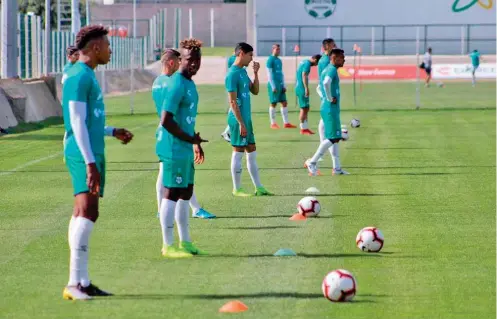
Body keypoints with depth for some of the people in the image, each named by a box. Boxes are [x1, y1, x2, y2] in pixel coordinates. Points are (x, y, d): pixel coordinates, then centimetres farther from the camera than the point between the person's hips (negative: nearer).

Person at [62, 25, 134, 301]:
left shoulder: (87, 76, 19)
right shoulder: (79, 77, -12)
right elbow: (77, 122, -18)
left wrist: (113, 132, 38)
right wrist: (90, 162, -21)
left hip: (93, 155, 11)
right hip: (84, 155, -11)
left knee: (85, 214, 9)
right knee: (87, 212, -16)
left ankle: (82, 283, 11)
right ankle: (74, 282, -19)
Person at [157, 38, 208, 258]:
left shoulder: (189, 84, 13)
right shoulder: (177, 85, -17)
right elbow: (166, 120, -23)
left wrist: (195, 143, 24)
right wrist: (191, 139, -16)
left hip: (185, 150, 10)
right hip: (174, 150, -10)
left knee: (185, 193, 15)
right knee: (172, 194, -4)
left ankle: (185, 243, 23)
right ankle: (168, 246, 2)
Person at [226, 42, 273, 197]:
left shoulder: (243, 71, 11)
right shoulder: (233, 74, -16)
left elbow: (255, 91, 17)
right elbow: (233, 101, -19)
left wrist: (256, 73, 5)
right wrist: (241, 123, -20)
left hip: (247, 118, 9)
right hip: (239, 120, -9)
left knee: (252, 153, 12)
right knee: (238, 153, -1)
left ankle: (259, 188, 17)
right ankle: (237, 189, 7)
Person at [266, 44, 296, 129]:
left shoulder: (279, 60, 17)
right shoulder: (270, 60, -7)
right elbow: (269, 74, -11)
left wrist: (284, 85, 13)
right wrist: (273, 87, -16)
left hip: (280, 84, 8)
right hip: (274, 85, -8)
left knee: (284, 103, 4)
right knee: (273, 103, -3)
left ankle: (286, 123, 6)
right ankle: (273, 123, 3)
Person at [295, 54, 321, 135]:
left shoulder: (304, 62, 16)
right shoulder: (307, 64, -13)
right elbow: (304, 76, -23)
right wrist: (306, 88, -27)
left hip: (299, 88, 10)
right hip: (302, 89, -10)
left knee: (305, 109, 13)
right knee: (304, 108, -5)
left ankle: (305, 127, 16)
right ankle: (303, 129, -2)